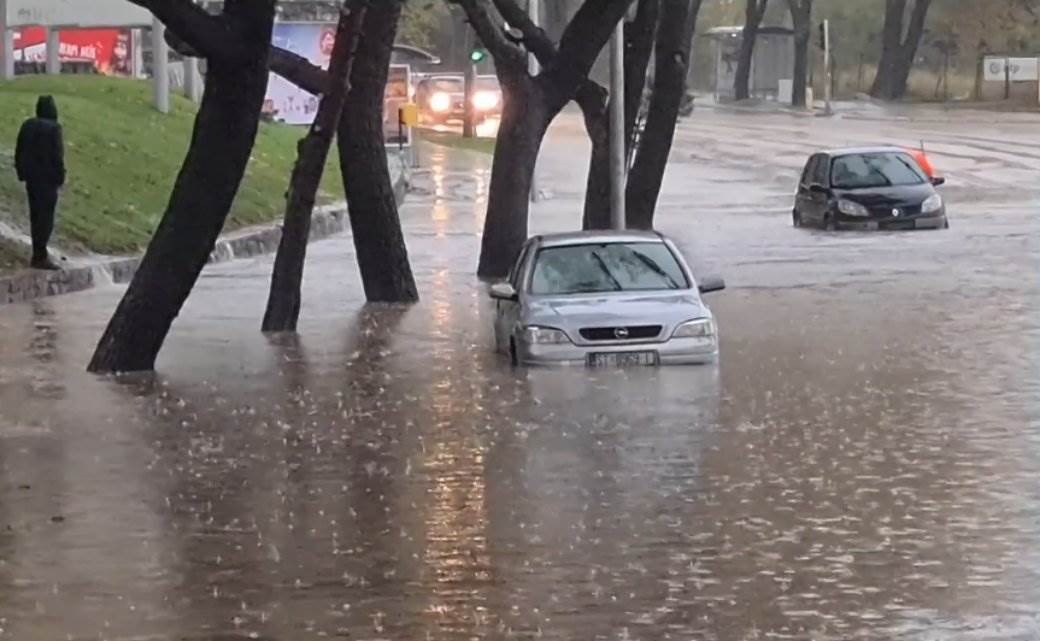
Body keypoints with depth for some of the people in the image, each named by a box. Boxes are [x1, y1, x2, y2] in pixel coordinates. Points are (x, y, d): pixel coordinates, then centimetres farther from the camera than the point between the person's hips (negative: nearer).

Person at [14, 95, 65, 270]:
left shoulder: (27, 125, 6)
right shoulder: (53, 128, -15)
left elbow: (19, 152, 10)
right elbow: (57, 156, -16)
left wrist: (22, 174, 17)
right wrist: (60, 177, -7)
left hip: (31, 178, 7)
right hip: (47, 179, -7)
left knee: (36, 216, 15)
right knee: (46, 217, -4)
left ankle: (39, 253, 23)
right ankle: (40, 257, -7)